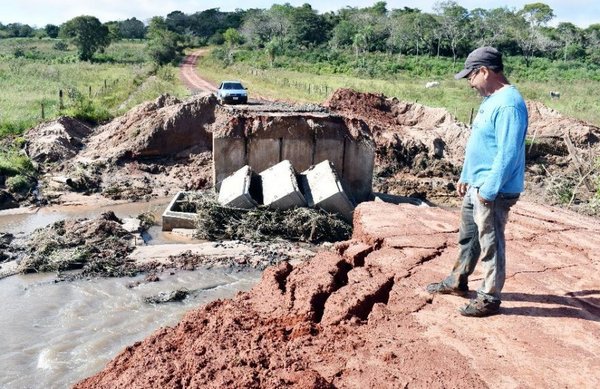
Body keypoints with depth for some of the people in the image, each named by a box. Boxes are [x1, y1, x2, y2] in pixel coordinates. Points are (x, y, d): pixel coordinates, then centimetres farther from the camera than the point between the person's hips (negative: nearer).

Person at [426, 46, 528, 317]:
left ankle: (489, 298, 18)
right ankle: (457, 282, 38)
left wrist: (489, 190, -23)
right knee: (467, 237, 21)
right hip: (476, 186, 10)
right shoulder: (490, 100, 12)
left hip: (493, 192, -10)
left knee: (490, 245, 3)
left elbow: (508, 154, -26)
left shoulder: (508, 104, -22)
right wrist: (465, 177, 19)